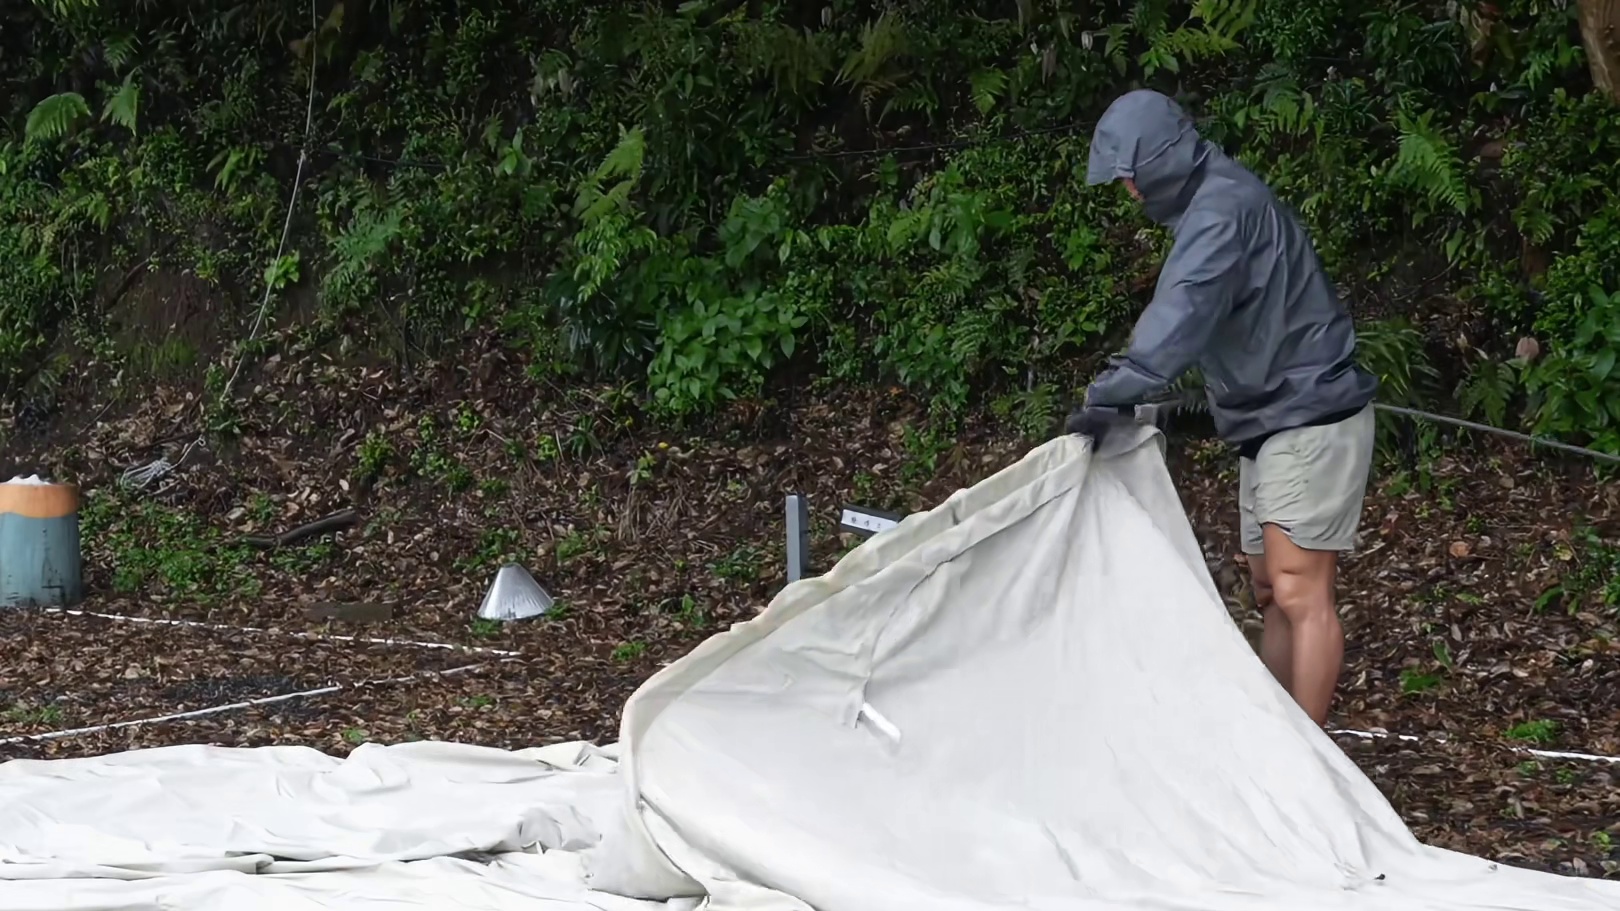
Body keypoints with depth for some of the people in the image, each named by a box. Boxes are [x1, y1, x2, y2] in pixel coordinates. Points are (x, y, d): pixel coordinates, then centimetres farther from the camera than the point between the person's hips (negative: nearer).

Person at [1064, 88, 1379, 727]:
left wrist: (1111, 395, -35)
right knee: (1272, 590, 13)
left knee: (1299, 591, -13)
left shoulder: (1224, 207, -19)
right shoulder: (1208, 205, 14)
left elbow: (1184, 314, -32)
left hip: (1310, 418, -11)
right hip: (1272, 419, 11)